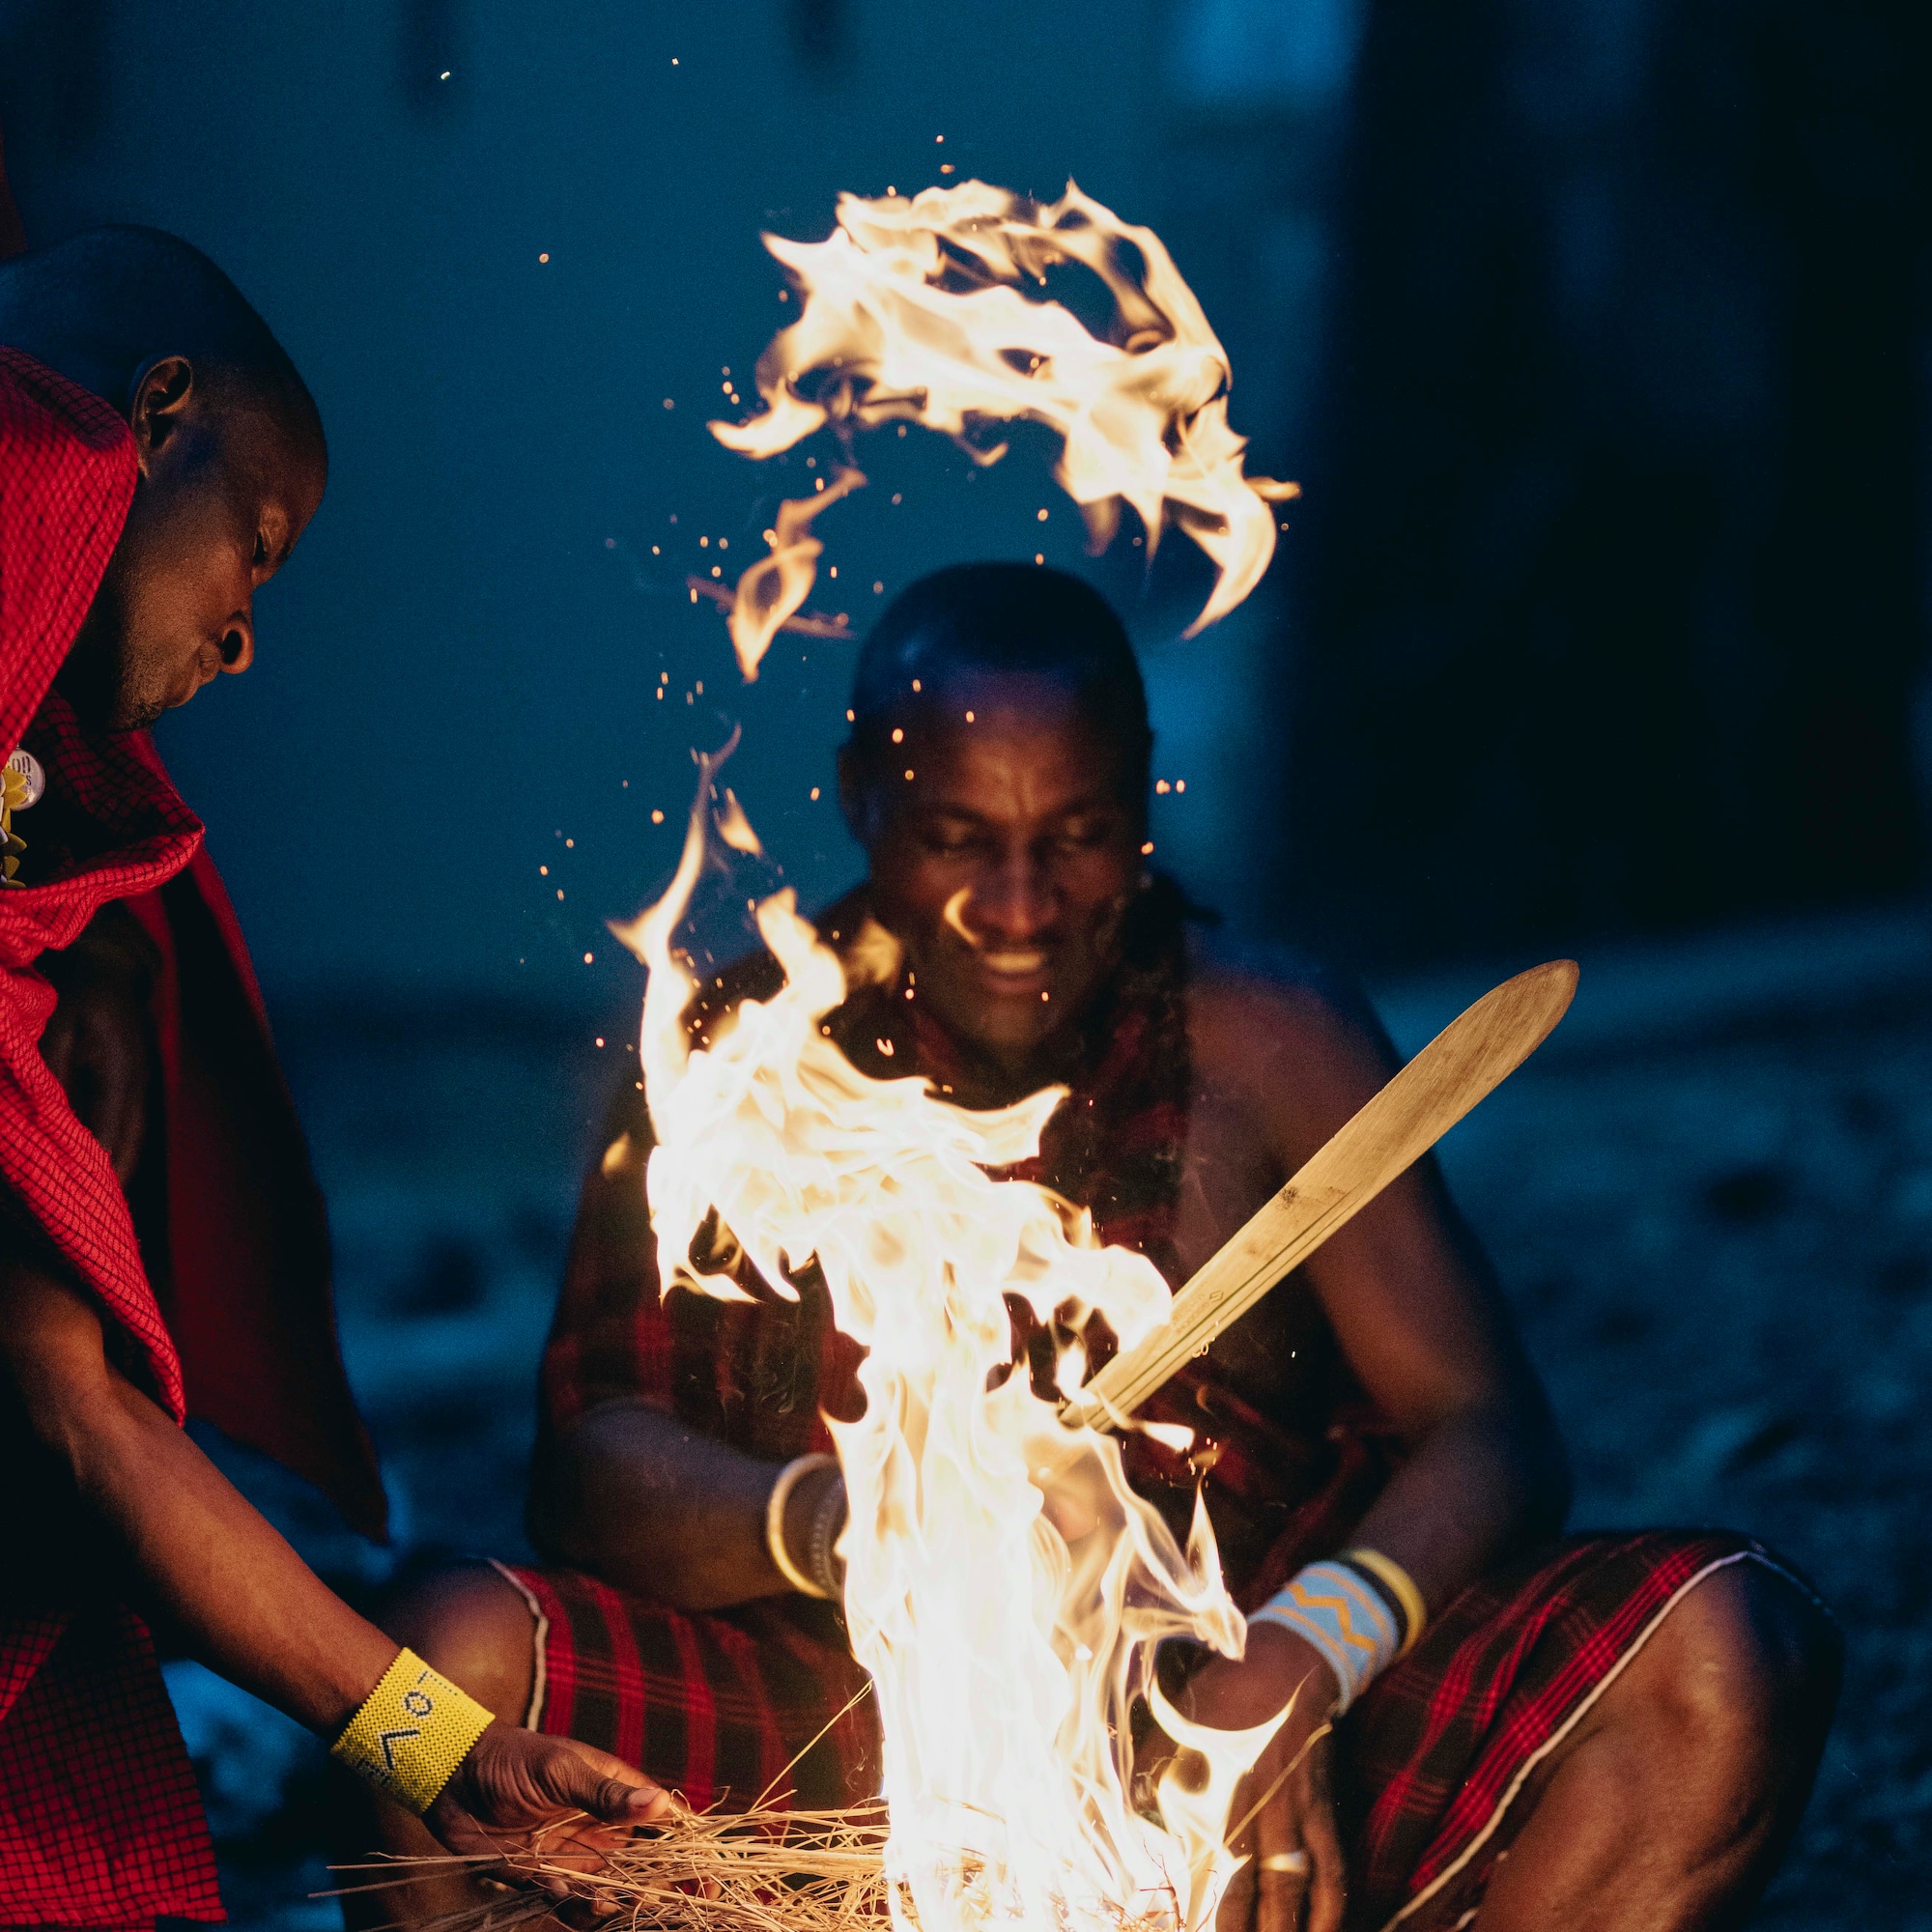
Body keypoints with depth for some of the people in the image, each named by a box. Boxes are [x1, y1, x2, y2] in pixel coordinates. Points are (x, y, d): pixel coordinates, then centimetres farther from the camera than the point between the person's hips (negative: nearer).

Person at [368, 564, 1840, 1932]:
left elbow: (1491, 1435, -3)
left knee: (1729, 1655, -23)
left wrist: (1302, 1664, -25)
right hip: (838, 1753, 0)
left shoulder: (1274, 1049, 4)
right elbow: (593, 1457, -4)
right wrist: (823, 1522, -27)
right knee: (457, 1659, -27)